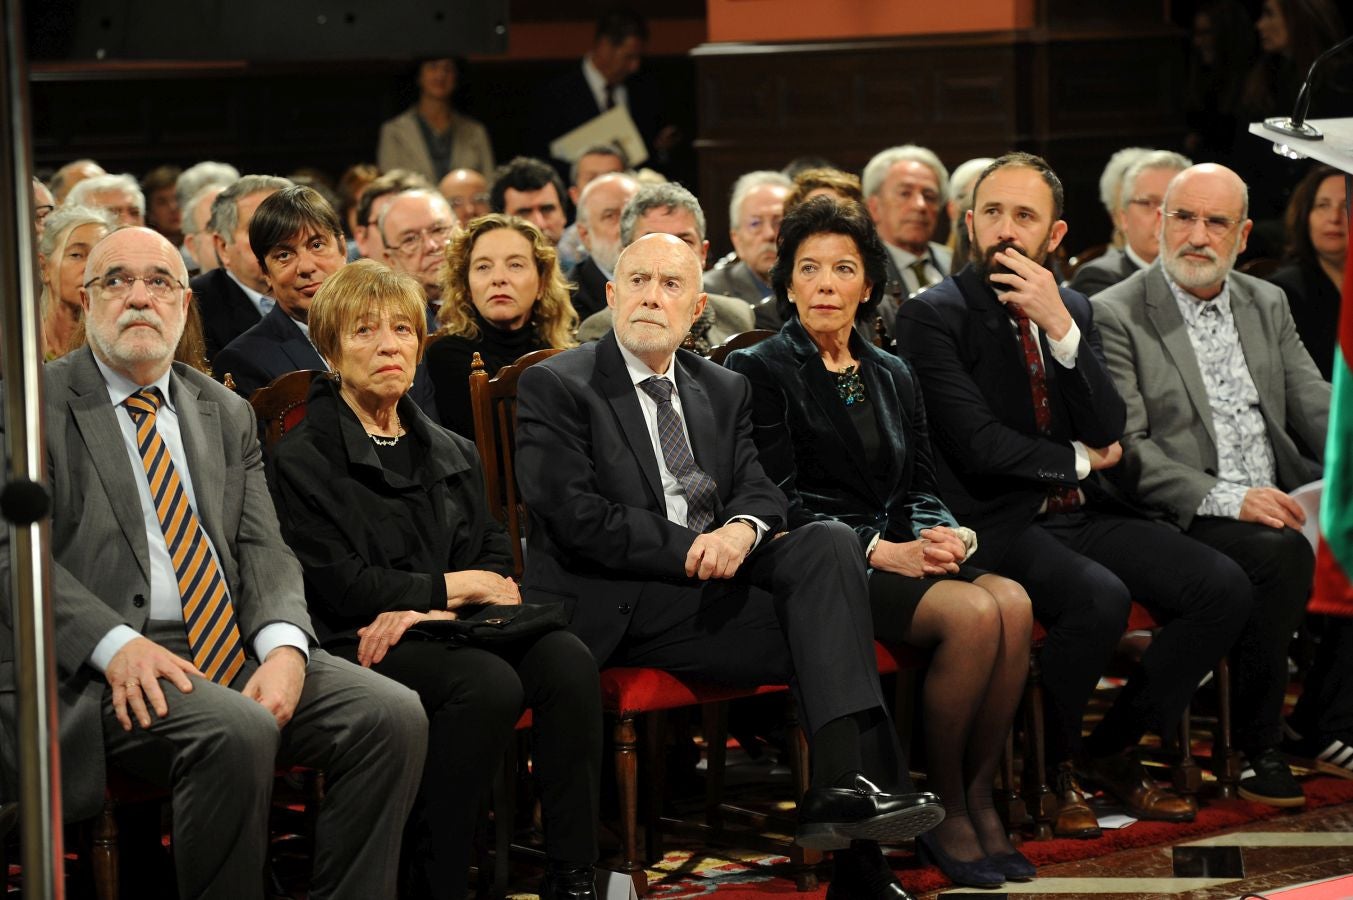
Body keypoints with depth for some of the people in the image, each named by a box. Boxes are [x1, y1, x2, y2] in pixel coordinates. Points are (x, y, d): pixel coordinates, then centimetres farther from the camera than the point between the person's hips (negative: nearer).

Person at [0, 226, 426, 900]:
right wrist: (115, 643, -22)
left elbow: (263, 550, 12)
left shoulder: (228, 414, 21)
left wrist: (285, 647, -10)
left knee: (394, 715, -16)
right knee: (238, 734, -34)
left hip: (233, 645, 6)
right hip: (101, 665, -6)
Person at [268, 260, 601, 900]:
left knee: (567, 659, -25)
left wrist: (425, 607, -8)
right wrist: (454, 587, -2)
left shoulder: (451, 454, 22)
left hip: (447, 631, 6)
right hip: (357, 645, -6)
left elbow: (496, 560, 13)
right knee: (489, 682, -34)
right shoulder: (304, 457, 2)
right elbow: (337, 583, -7)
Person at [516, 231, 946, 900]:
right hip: (614, 607, -6)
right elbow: (574, 516, -10)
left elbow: (759, 489, 11)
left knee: (827, 544, -23)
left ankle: (845, 788, -31)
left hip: (709, 578, 6)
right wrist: (692, 551, -14)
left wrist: (742, 529, -15)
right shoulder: (554, 387, 1)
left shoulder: (725, 392, 21)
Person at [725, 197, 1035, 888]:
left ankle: (980, 797, -14)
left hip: (899, 554, 6)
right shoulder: (760, 372, 0)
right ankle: (944, 811, -16)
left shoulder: (893, 376, 20)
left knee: (1013, 603, -25)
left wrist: (942, 532, -5)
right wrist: (881, 550, -16)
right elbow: (779, 506, -8)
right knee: (973, 614, -30)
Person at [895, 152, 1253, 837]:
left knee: (1223, 586, -12)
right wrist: (1078, 461, -2)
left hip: (1080, 514, 7)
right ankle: (1049, 765, -8)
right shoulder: (931, 317, -5)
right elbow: (979, 446, -15)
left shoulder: (1073, 311, 13)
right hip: (994, 525, -7)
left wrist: (1061, 329, -12)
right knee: (1099, 597, -34)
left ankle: (1112, 748, 5)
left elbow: (1108, 434, -1)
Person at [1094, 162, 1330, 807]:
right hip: (1184, 518, -6)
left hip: (1276, 501, 6)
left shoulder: (1268, 305, 18)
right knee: (1282, 554, -33)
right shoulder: (1116, 315, -2)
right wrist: (1227, 499, -20)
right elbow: (1126, 450, -9)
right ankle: (1256, 747, -21)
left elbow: (1314, 407, 14)